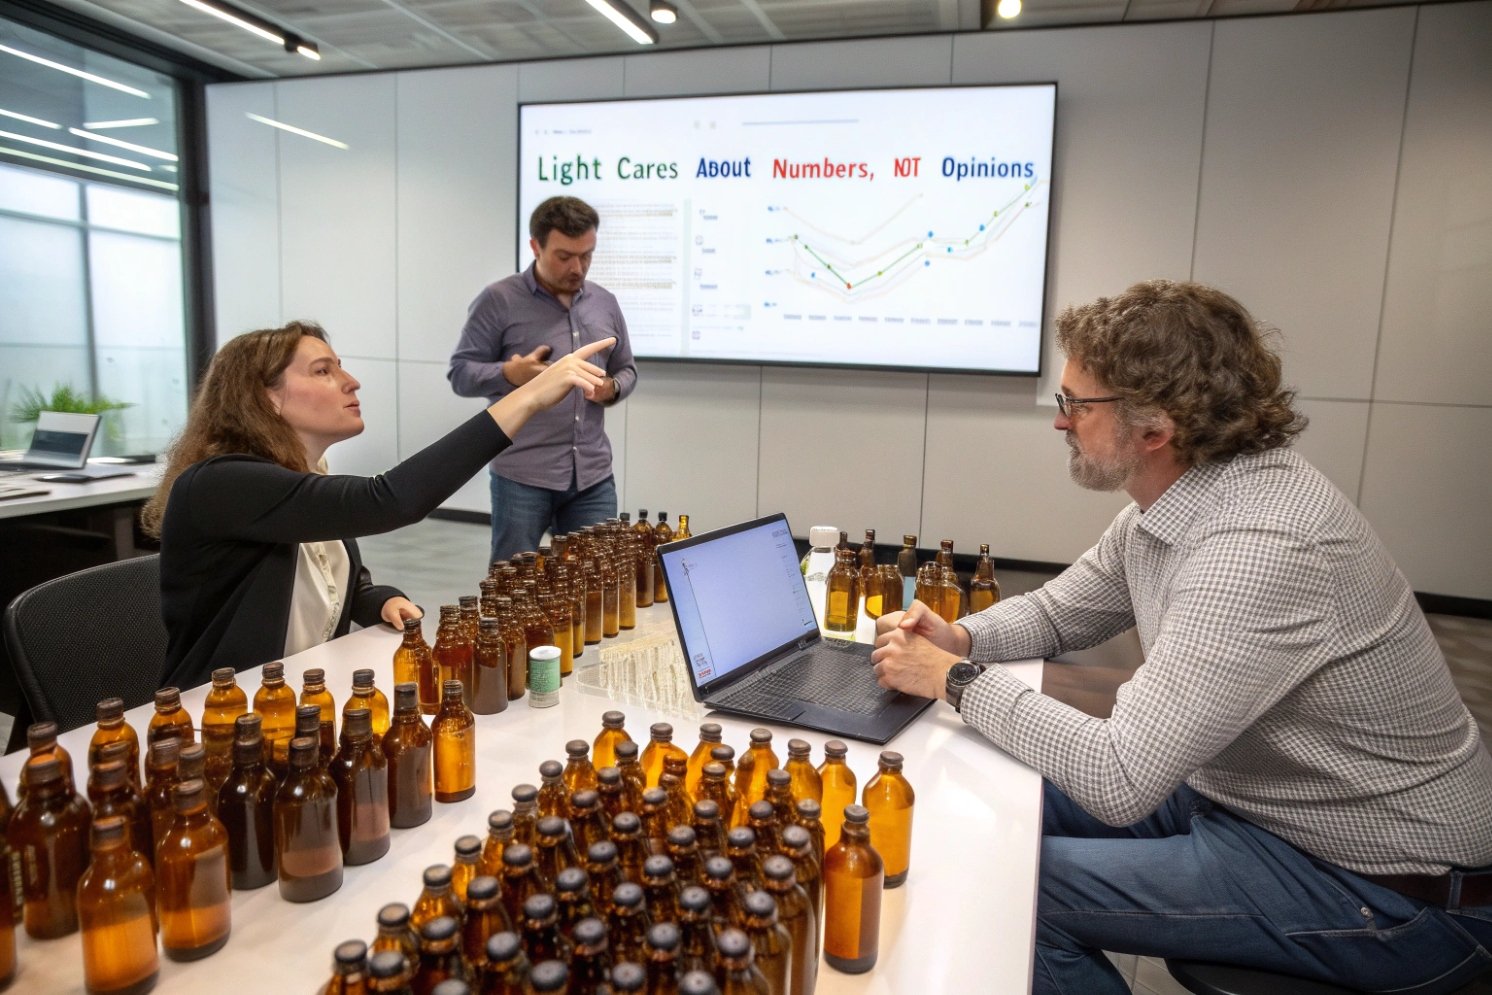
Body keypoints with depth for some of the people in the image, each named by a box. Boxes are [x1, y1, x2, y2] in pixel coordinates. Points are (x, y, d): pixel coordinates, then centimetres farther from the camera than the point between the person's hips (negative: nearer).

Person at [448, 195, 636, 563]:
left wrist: (612, 388, -4)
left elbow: (627, 369, 19)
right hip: (523, 476, -4)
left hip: (594, 476, 4)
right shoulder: (499, 301, -3)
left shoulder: (605, 303, 12)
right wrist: (509, 373, -22)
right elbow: (460, 373, -3)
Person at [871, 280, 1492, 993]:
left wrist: (955, 679, -22)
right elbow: (1056, 614, 12)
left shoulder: (1257, 547, -32)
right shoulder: (1163, 507, -2)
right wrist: (960, 638, -8)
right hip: (1249, 794, 9)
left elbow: (1118, 781, -33)